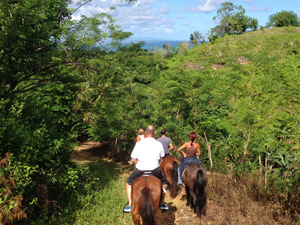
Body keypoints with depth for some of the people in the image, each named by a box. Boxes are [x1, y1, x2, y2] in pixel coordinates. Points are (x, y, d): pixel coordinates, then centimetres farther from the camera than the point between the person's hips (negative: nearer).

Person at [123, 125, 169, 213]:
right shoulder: (159, 144, 2)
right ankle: (162, 204, 32)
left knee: (129, 182, 25)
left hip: (140, 170, -1)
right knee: (164, 181, 30)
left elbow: (133, 159, -2)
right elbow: (161, 159, 11)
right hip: (155, 170, 1)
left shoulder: (139, 144, -3)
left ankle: (130, 204, 18)